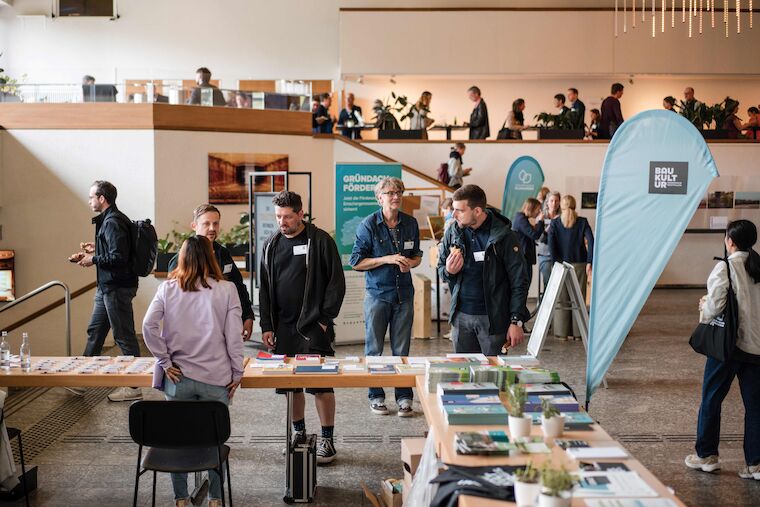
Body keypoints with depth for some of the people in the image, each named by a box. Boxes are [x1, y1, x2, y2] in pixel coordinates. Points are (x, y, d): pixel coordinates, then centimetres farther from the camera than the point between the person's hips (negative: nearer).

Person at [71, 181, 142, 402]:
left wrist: (93, 260, -14)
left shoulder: (113, 223, -19)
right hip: (106, 286, 11)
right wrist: (96, 248, 15)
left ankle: (133, 387, 4)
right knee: (95, 331, 19)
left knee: (124, 337, -3)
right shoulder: (107, 220, 13)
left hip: (117, 288, -11)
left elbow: (118, 258, -25)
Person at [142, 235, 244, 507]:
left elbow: (148, 326, -9)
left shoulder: (167, 288, 1)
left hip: (178, 377, 1)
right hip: (216, 378, -1)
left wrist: (165, 361, -2)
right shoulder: (226, 290, -4)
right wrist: (236, 373, 3)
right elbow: (233, 335, -5)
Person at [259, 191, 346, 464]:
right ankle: (299, 434, 26)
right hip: (283, 327, 5)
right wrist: (266, 326, 6)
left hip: (314, 327, -5)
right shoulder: (271, 245, 10)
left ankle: (327, 439, 7)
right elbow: (265, 288, 14)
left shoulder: (320, 241, -5)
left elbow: (336, 283, -5)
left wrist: (325, 318, -9)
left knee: (321, 383, -4)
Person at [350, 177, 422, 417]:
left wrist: (410, 263, -5)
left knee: (401, 350, 6)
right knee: (374, 349, 5)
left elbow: (417, 255, 18)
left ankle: (404, 397, 14)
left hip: (404, 294, 3)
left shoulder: (410, 223, 5)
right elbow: (356, 261, -7)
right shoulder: (369, 225, -6)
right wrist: (387, 259, -16)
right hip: (377, 294, -2)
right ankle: (376, 396, 17)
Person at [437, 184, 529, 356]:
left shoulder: (504, 236, -10)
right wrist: (448, 271, -10)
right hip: (461, 316, 4)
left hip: (493, 318, -4)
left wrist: (516, 321, -10)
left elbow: (519, 282, -7)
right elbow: (441, 269, 14)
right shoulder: (453, 233, 2)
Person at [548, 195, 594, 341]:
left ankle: (563, 333, 6)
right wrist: (589, 262, -7)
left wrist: (555, 262, -4)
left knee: (562, 299, 6)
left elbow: (551, 243, -8)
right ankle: (577, 332, 10)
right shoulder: (582, 222, 0)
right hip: (579, 264, 0)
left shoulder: (555, 223, 0)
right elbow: (591, 241, -9)